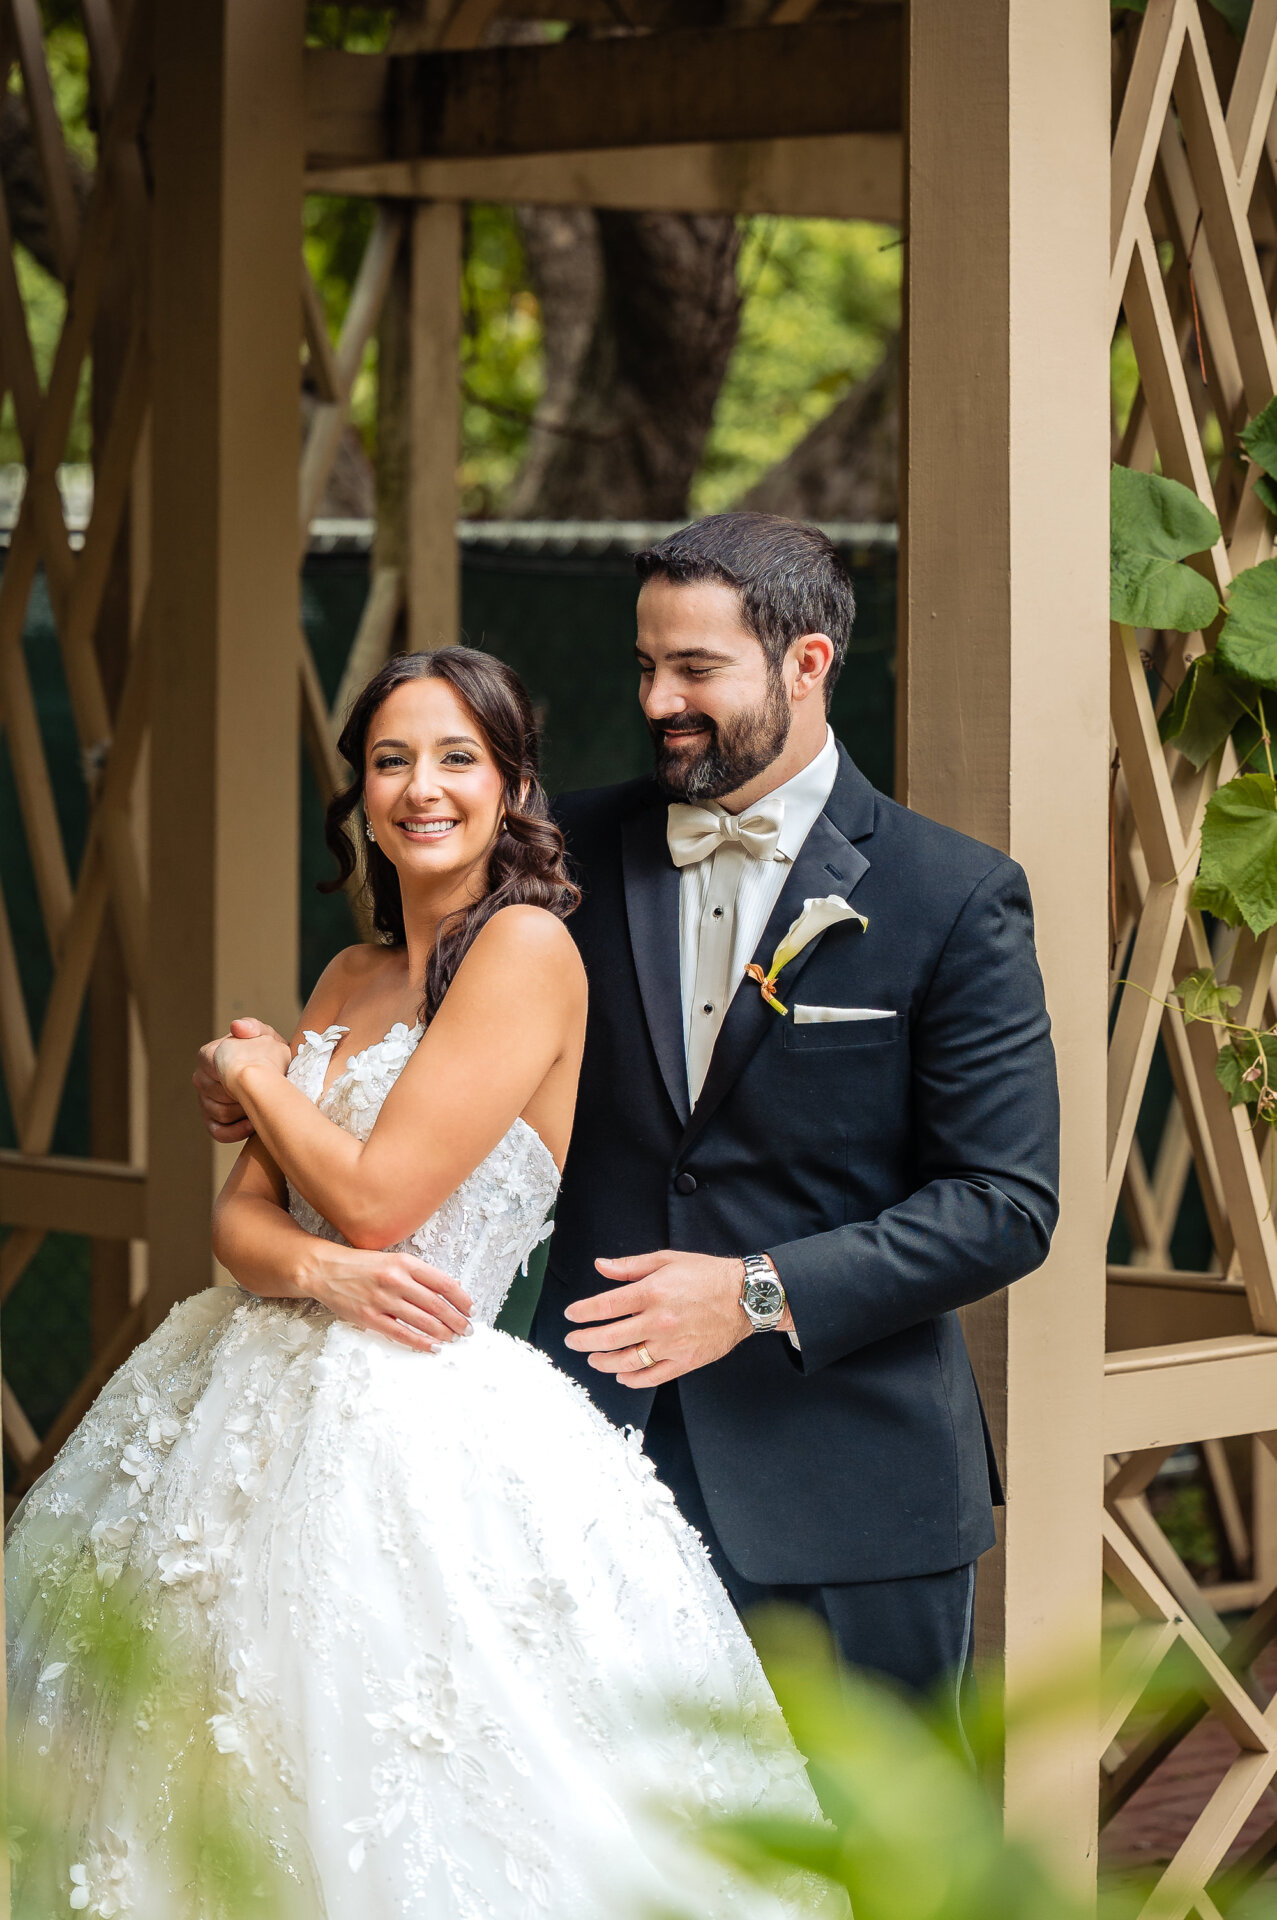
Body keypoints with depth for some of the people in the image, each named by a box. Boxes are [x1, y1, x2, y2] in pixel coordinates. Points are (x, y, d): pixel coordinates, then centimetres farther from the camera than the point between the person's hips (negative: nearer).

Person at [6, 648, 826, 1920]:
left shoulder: (527, 946, -10)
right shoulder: (349, 980, 15)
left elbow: (375, 1199, -15)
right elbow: (240, 1216, 9)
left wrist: (252, 1072, 2)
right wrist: (319, 1272, -14)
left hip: (422, 1427, -8)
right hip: (264, 1391, 8)